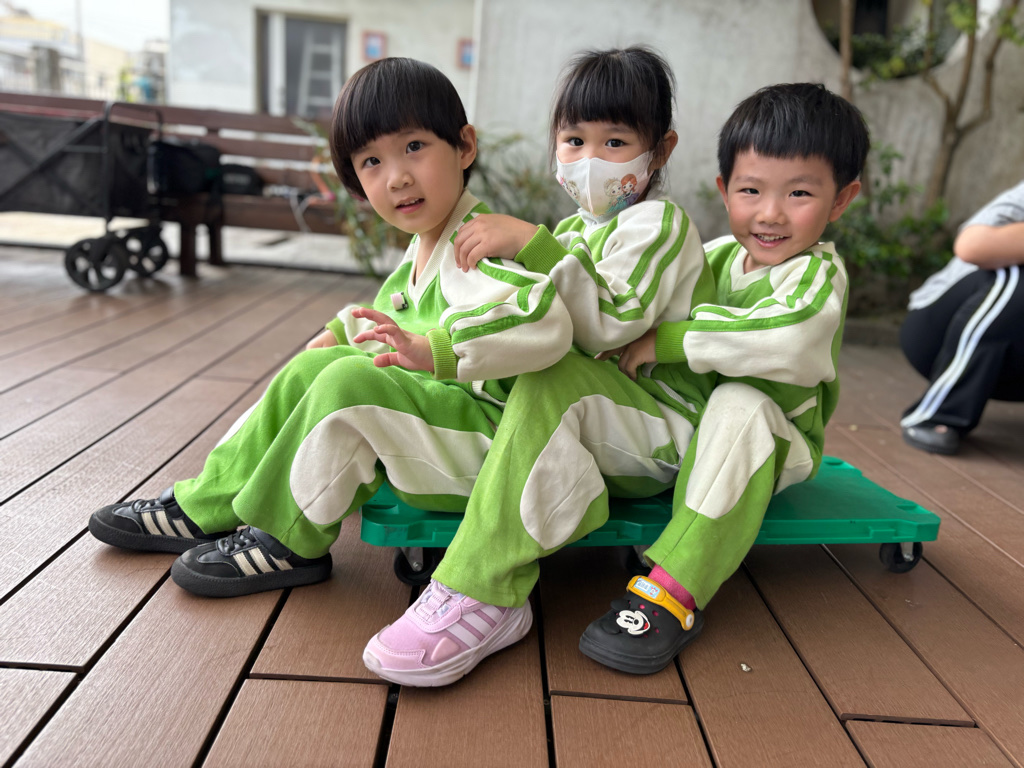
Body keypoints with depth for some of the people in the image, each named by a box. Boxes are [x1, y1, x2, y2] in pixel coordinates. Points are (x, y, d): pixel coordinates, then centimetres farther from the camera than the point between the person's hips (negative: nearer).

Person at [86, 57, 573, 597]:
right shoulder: (421, 249, 12)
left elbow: (548, 320, -37)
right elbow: (394, 315, 31)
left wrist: (434, 349, -41)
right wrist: (343, 331, 16)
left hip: (484, 437, -9)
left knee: (350, 381, -27)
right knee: (312, 368, 5)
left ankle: (288, 542, -6)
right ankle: (206, 507, 11)